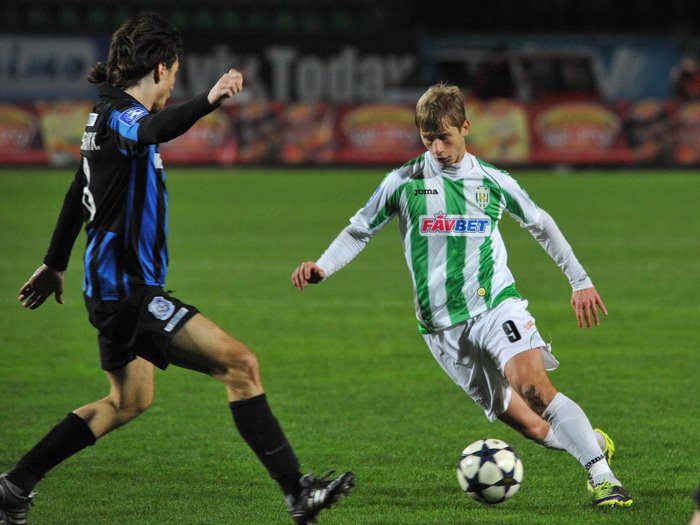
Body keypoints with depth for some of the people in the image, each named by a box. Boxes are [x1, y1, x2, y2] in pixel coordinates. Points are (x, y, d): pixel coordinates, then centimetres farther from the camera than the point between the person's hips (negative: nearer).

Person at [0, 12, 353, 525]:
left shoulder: (107, 115, 15)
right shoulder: (120, 114, -15)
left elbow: (78, 194, 28)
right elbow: (151, 130, -42)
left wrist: (55, 264, 40)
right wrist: (207, 103, -58)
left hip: (116, 286, 11)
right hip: (127, 290, -11)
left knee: (129, 401, 25)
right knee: (239, 363, -15)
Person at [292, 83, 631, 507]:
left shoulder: (494, 182, 7)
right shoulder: (403, 183, 4)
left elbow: (542, 225, 20)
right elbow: (359, 231, 11)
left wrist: (581, 281, 22)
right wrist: (322, 269, -6)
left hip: (496, 305, 0)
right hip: (444, 328, 0)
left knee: (534, 385, -28)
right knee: (528, 425, -7)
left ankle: (602, 476, -25)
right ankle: (593, 442, 20)